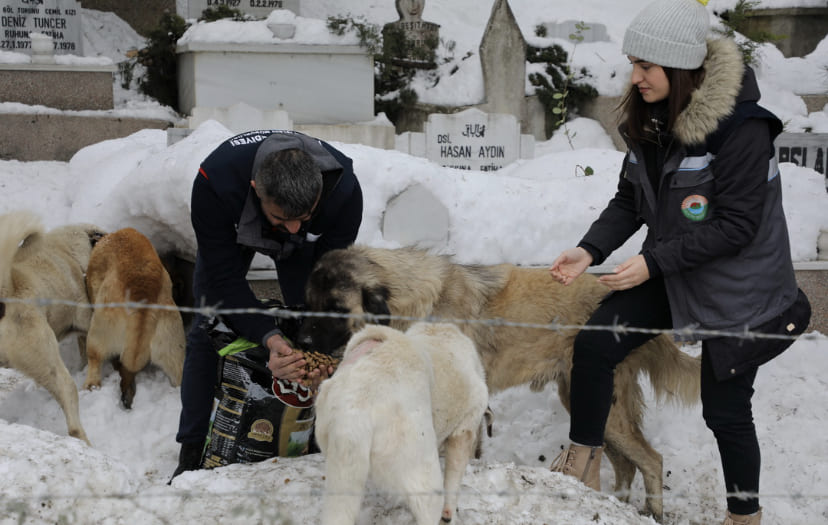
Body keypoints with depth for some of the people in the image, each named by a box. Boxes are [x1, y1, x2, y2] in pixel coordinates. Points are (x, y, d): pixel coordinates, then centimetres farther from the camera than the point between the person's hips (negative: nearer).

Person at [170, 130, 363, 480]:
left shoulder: (344, 191, -42)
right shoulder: (214, 180, -47)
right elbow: (224, 279, -39)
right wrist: (270, 338, -53)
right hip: (230, 232, -1)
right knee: (209, 328, -6)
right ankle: (192, 455, 6)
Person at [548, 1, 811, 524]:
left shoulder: (741, 128, -25)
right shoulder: (649, 120, -2)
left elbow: (735, 226, -25)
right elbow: (629, 201, 4)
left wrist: (653, 261, -25)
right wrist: (590, 250, -11)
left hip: (736, 289, -6)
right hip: (670, 271, 6)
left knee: (725, 409, 4)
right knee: (594, 344, -8)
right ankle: (583, 467, 9)